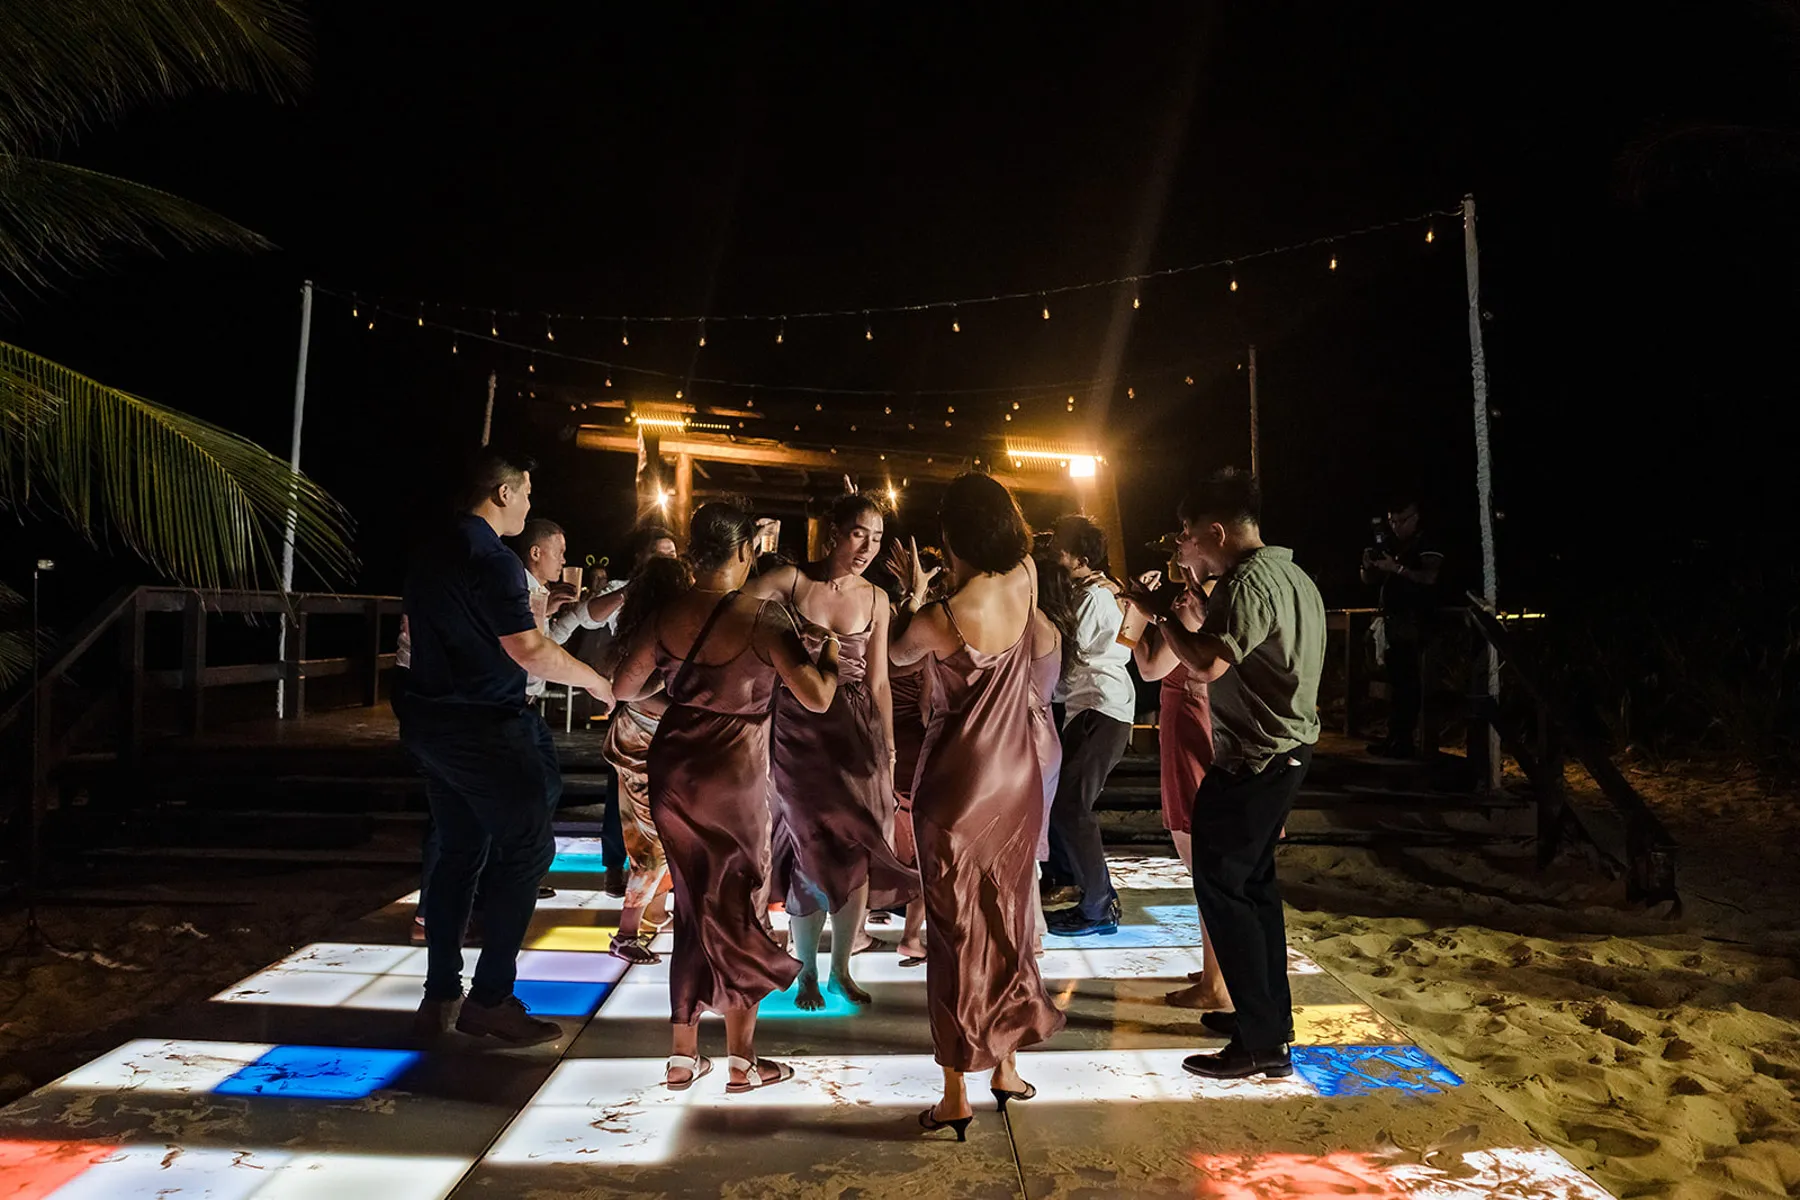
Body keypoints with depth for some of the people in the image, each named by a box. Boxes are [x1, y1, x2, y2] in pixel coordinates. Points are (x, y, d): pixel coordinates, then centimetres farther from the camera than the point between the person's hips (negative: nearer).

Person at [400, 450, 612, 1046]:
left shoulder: (430, 554, 13)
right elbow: (531, 652, -22)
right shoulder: (493, 560, -17)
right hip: (482, 728, -10)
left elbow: (416, 633, 24)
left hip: (431, 722, 10)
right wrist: (596, 682, -10)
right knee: (527, 848, -1)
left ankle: (440, 996, 21)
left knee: (458, 851, 15)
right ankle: (490, 998, 3)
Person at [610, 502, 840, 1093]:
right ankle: (741, 1061, 23)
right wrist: (829, 644, -2)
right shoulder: (763, 618, -17)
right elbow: (818, 697, -19)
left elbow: (625, 687, 4)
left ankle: (683, 1056, 27)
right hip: (734, 777, -5)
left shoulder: (667, 612, -2)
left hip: (672, 771, 5)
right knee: (738, 911, 11)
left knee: (694, 906, 18)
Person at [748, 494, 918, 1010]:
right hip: (798, 731, -3)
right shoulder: (790, 580, -5)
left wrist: (888, 752, 6)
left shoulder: (875, 599, 3)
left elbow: (878, 683, 6)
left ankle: (841, 969, 23)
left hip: (857, 734, 3)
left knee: (858, 857, 2)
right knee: (818, 853, -1)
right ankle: (807, 972, 21)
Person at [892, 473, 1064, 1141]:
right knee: (1008, 924, 18)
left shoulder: (942, 618, -22)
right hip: (1017, 782, 5)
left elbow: (899, 655, 2)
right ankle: (1007, 1068, 34)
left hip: (955, 787, -5)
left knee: (957, 934, 7)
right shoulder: (1026, 579, -9)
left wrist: (916, 594, 13)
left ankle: (956, 1097, 18)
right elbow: (1014, 543, 18)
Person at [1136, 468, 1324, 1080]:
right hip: (1286, 749, 11)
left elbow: (1207, 664, -29)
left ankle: (1261, 1043, 4)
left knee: (1222, 885, -3)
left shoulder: (1249, 582, -19)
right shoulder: (1292, 577, 14)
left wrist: (1162, 613, -18)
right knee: (1253, 879, 19)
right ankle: (1270, 1013, 30)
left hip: (1253, 762, -11)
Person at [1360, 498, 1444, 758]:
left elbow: (1429, 577, -19)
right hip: (1392, 624, 7)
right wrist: (1368, 565, -1)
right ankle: (1395, 737, 15)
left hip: (1414, 626, -7)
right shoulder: (1391, 546, 17)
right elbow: (1370, 580, 18)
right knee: (1396, 681, 10)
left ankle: (1403, 741, -7)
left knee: (1408, 683, -9)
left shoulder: (1427, 546, -4)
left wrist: (1397, 569, -25)